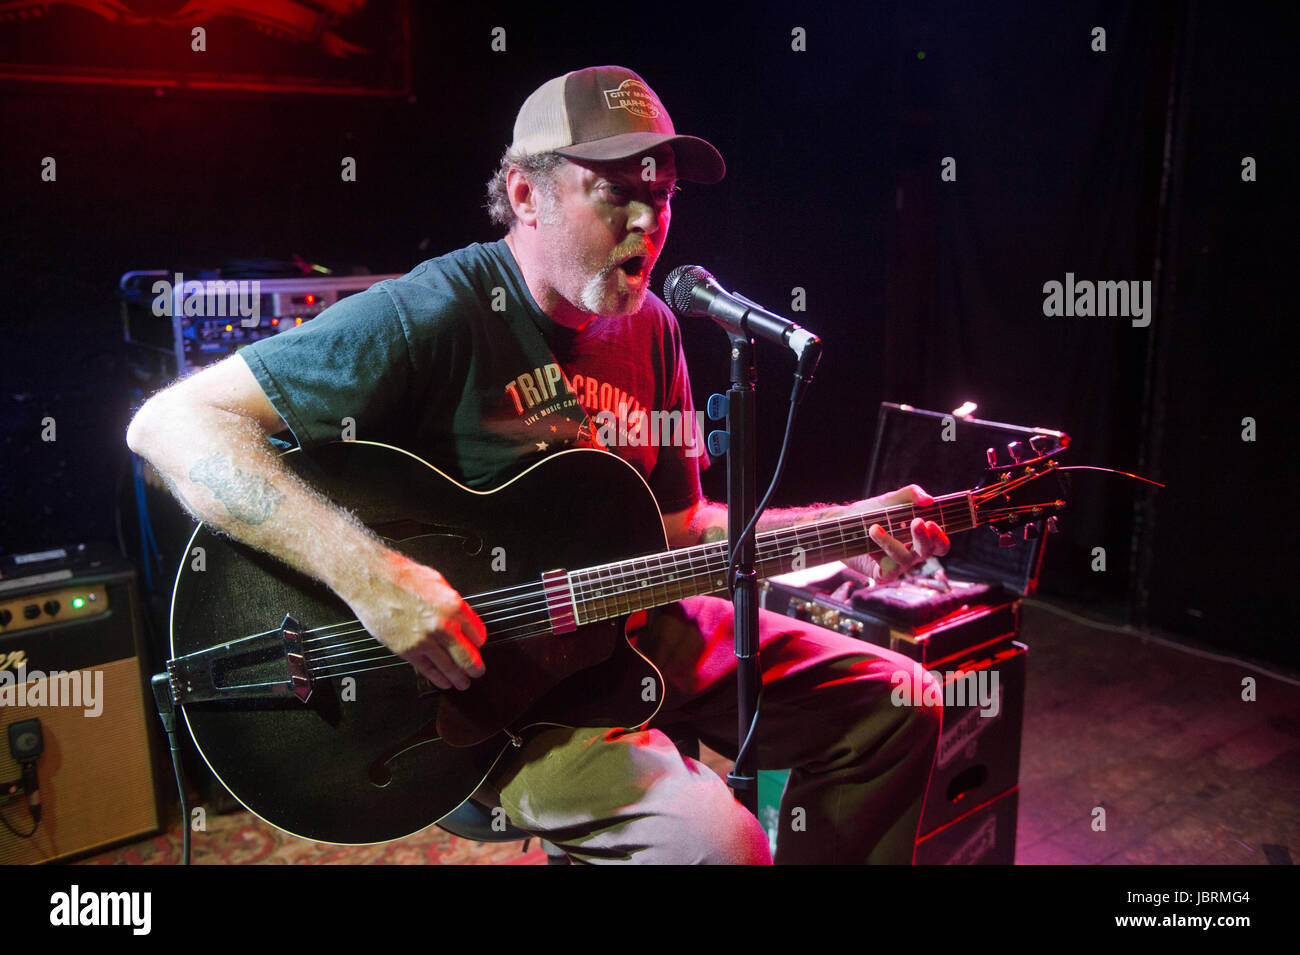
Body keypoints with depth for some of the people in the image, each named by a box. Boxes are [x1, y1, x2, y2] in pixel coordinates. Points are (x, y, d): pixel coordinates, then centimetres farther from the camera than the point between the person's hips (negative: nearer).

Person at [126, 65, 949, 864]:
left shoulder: (648, 328, 6)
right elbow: (171, 423, -22)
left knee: (895, 701, 6)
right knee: (712, 841, -27)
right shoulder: (434, 316, -18)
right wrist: (370, 576, -33)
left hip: (625, 622, 8)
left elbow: (676, 528, 11)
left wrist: (843, 529, 0)